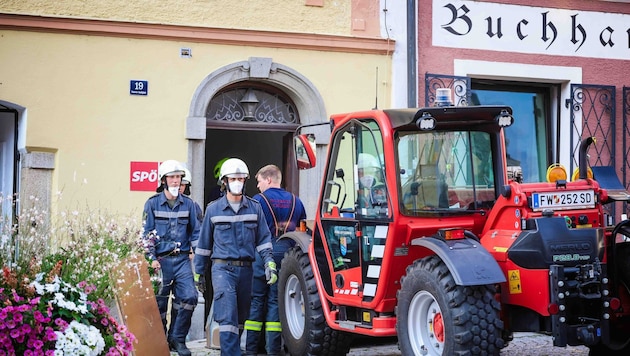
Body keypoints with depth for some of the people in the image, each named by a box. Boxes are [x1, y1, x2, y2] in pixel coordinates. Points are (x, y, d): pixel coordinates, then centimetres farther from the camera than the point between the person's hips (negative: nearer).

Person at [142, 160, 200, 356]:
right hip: (161, 260, -2)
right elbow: (147, 233, 0)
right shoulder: (152, 203, 1)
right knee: (159, 303, 4)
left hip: (182, 260, 2)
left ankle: (177, 339, 3)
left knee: (190, 297, -12)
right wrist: (152, 258, -8)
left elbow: (195, 231, 13)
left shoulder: (188, 204, 8)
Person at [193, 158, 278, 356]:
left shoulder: (255, 208, 7)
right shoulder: (213, 209, 4)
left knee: (241, 317, 11)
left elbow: (264, 239, 6)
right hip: (222, 268, -3)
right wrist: (199, 272, 11)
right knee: (227, 316, -15)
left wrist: (269, 263, -9)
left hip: (246, 270, 3)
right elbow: (204, 243, 10)